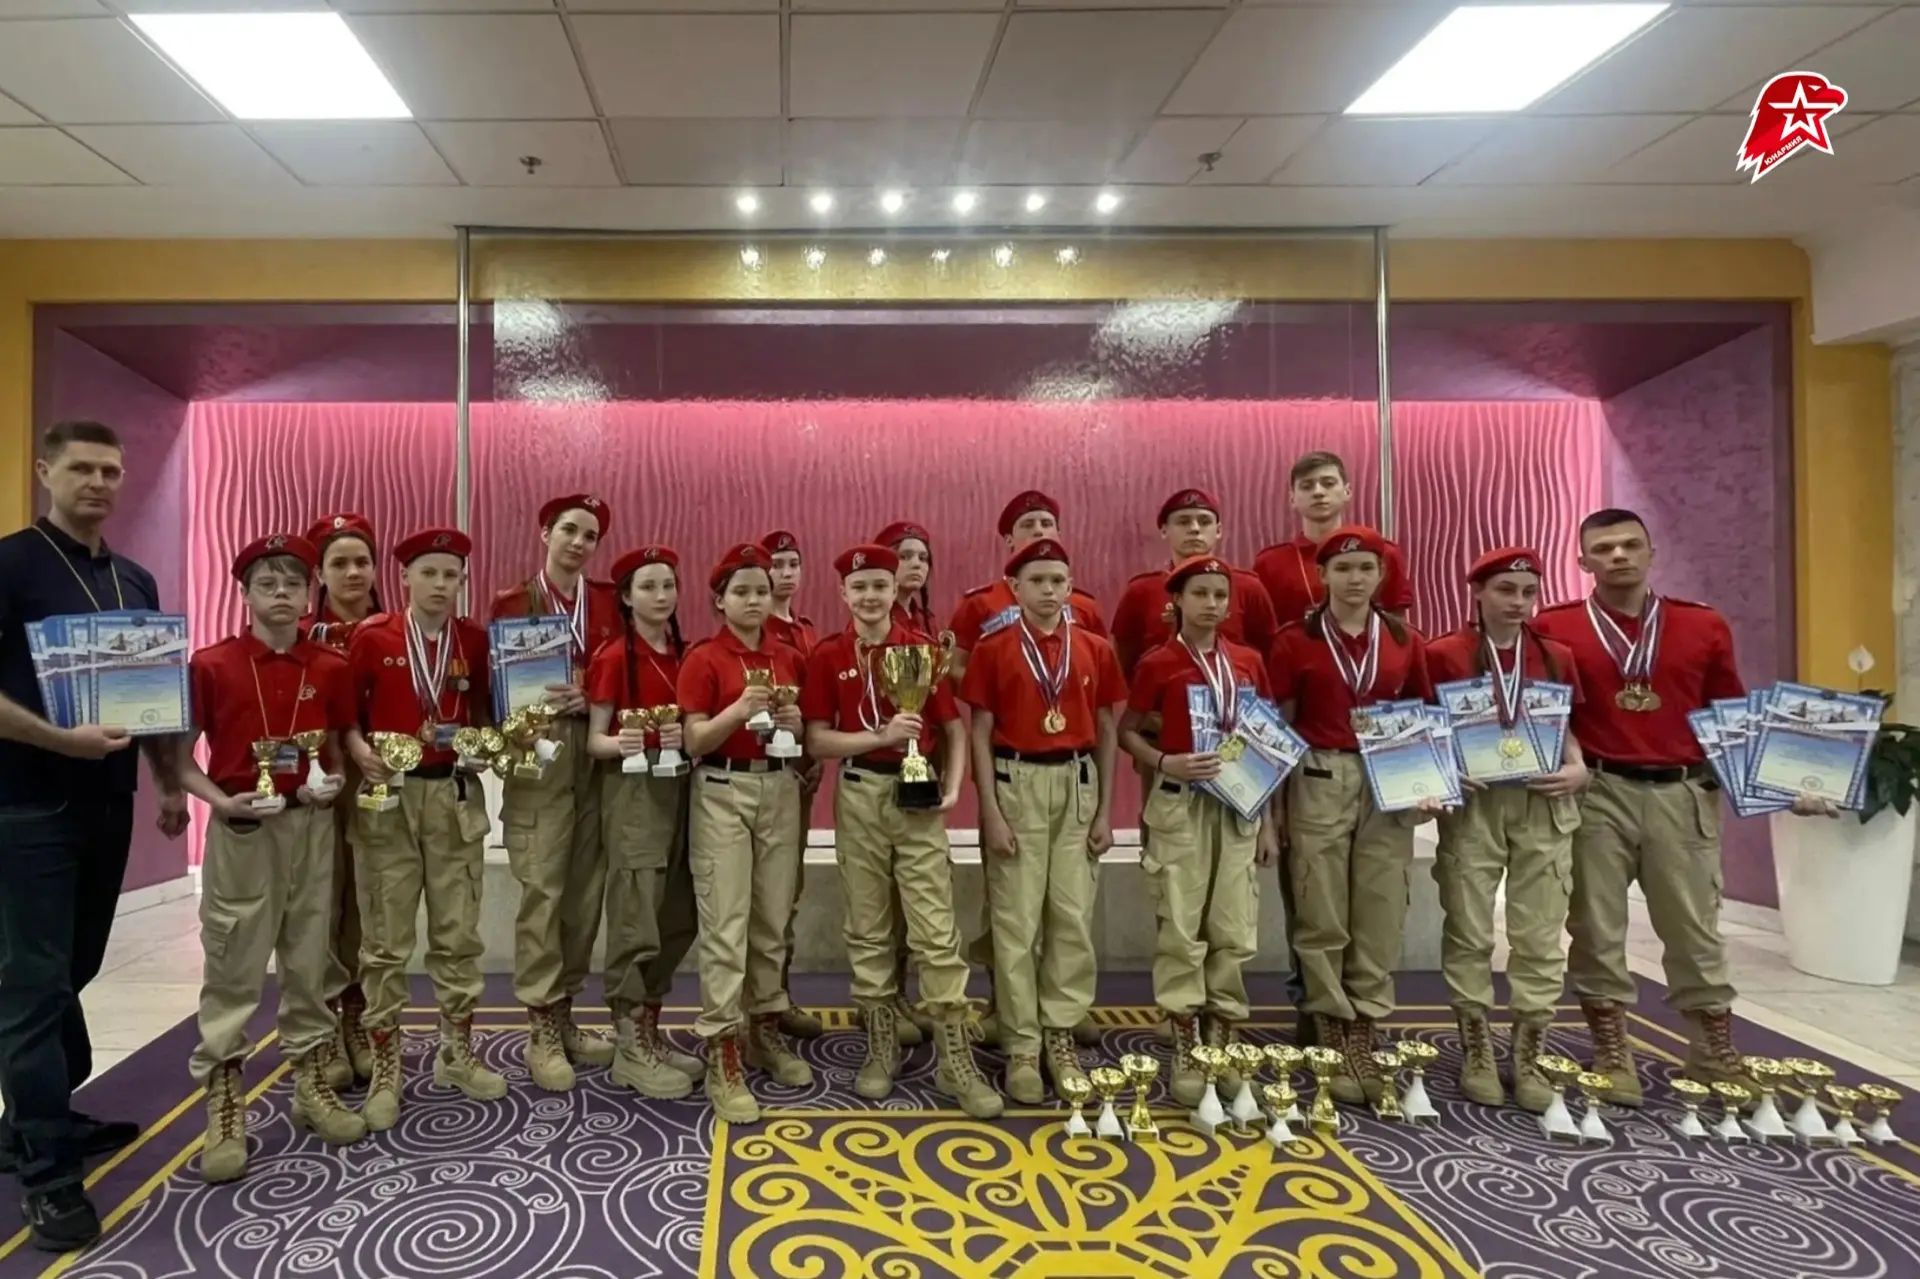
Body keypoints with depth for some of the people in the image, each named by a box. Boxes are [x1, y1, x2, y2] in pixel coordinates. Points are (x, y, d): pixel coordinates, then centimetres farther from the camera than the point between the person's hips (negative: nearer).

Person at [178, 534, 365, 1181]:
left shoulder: (330, 668, 3)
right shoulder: (211, 665, -5)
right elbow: (181, 758, -2)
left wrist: (332, 782, -7)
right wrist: (221, 801, -17)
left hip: (311, 826, 3)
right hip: (239, 829, -2)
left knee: (309, 960, 12)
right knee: (232, 968, 2)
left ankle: (312, 1084, 25)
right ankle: (223, 1108, 12)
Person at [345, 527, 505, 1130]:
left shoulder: (475, 639, 5)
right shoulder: (371, 637, -3)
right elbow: (346, 712, 1)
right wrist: (361, 751, -17)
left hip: (457, 795, 3)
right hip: (388, 795, -2)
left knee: (459, 933, 10)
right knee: (385, 941, 3)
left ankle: (457, 1054, 25)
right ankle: (385, 1072, 15)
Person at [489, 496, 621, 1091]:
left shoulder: (609, 602, 9)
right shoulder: (510, 603, 2)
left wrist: (590, 699, -13)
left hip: (597, 757, 3)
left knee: (586, 890, 8)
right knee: (541, 890, -4)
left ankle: (565, 1013, 22)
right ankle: (541, 1030, 7)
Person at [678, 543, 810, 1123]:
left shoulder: (789, 658, 9)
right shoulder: (703, 658, -6)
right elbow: (694, 742, -10)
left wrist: (797, 724, -7)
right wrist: (737, 710, -25)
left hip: (780, 789, 5)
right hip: (723, 792, -5)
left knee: (774, 918, 11)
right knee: (725, 924, -5)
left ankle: (766, 1028, 26)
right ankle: (722, 1056, 1)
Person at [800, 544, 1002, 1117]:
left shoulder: (923, 648, -1)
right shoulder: (828, 656, 0)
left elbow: (954, 729, 3)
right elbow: (817, 741, -4)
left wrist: (953, 787, -11)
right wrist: (882, 736, -17)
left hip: (918, 797, -1)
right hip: (859, 798, 1)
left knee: (936, 931, -1)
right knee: (868, 929, 10)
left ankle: (956, 1061, 7)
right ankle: (880, 1048, 24)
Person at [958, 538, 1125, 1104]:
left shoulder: (1094, 649, 5)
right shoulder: (993, 650, -3)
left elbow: (1106, 732, 8)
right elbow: (981, 735, -2)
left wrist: (1105, 811, 5)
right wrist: (991, 812, -8)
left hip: (1077, 786, 3)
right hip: (1017, 785, -2)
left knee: (1074, 917, 7)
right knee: (1017, 920, 2)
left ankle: (1061, 1037, 21)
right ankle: (1021, 1046, 12)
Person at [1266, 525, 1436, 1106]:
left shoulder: (1405, 640, 7)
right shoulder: (1294, 640, -1)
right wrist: (1273, 807, -3)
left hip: (1390, 785, 3)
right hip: (1318, 783, -3)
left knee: (1381, 914, 5)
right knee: (1324, 917, 2)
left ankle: (1365, 1033, 17)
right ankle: (1333, 1042, 13)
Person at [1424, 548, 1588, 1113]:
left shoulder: (1558, 657, 8)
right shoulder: (1443, 655, -2)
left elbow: (1568, 728, 14)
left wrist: (1579, 769, -5)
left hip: (1544, 805, 3)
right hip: (1473, 802, -3)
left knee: (1541, 937, 6)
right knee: (1470, 933, 5)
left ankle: (1528, 1059, 18)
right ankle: (1477, 1055, 18)